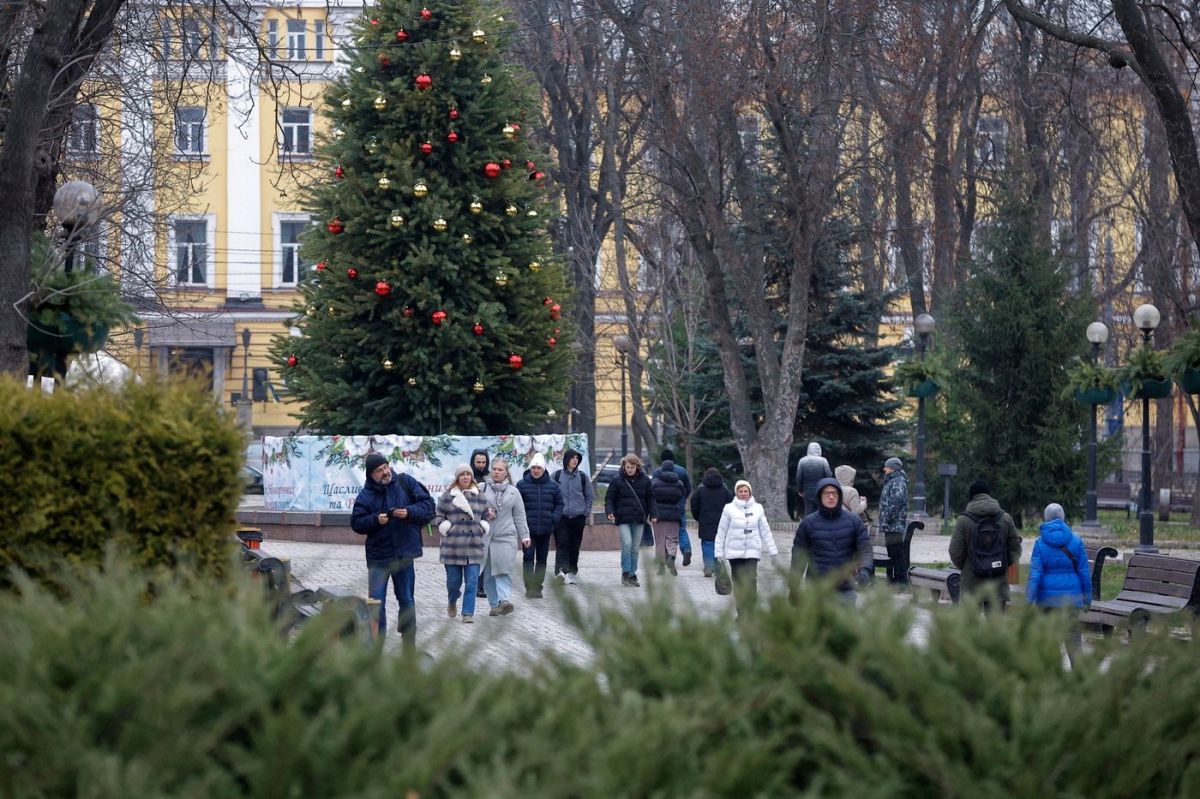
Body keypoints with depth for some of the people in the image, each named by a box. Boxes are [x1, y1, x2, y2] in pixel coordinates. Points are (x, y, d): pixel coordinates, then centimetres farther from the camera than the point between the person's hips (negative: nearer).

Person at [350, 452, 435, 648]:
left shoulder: (405, 482, -1)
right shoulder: (366, 495, -4)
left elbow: (428, 505, 0)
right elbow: (356, 523, -6)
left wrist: (409, 512, -17)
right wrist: (376, 520, -23)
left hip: (404, 553, 1)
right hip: (378, 556, -1)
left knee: (406, 600, 12)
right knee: (376, 602, -1)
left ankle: (409, 644, 23)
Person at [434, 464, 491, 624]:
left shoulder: (480, 496, 10)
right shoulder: (447, 496, 2)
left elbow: (485, 517, 21)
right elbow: (438, 516, 6)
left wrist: (483, 529, 6)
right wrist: (445, 527, -7)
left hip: (474, 546, 2)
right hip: (452, 547, -2)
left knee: (472, 581, -6)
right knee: (454, 580, 4)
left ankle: (468, 613, 0)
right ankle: (452, 602, 35)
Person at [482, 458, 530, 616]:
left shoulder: (513, 492, 10)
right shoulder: (482, 489, 4)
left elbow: (519, 516, 13)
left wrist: (524, 536, 9)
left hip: (506, 537, 0)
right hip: (484, 537, 0)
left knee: (503, 571, -14)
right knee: (488, 574, 2)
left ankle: (504, 600, -25)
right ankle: (494, 604, 9)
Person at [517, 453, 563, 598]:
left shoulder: (552, 486, 4)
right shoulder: (522, 485, -3)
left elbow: (559, 503, 11)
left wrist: (554, 518, -3)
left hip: (545, 529, 3)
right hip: (528, 529, -3)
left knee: (542, 558, 9)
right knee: (529, 557, -7)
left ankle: (538, 586, 17)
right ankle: (530, 587, -7)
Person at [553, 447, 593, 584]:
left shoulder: (583, 476, 8)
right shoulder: (557, 476, 3)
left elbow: (589, 496, 13)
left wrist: (586, 511, 4)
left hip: (578, 516, 2)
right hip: (561, 516, -2)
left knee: (575, 545, 7)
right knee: (562, 542, -16)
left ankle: (573, 572, 16)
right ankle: (561, 569, -27)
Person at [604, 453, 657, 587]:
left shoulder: (645, 481, 5)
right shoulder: (617, 481, -2)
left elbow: (651, 499, 11)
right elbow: (609, 498, 2)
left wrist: (653, 514, 0)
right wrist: (609, 511, -15)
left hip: (638, 520, 3)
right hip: (623, 518, -3)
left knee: (635, 548, 7)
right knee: (627, 543, -16)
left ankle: (632, 575, 16)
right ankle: (625, 573, -8)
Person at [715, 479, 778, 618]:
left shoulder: (758, 509, 6)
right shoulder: (729, 509, 2)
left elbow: (765, 531, 10)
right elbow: (721, 532, 4)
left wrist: (773, 551, 9)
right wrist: (719, 552, 1)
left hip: (752, 552, 0)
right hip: (734, 552, 0)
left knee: (751, 581, -12)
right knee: (738, 583, 3)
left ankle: (750, 613, -7)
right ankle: (741, 613, 10)